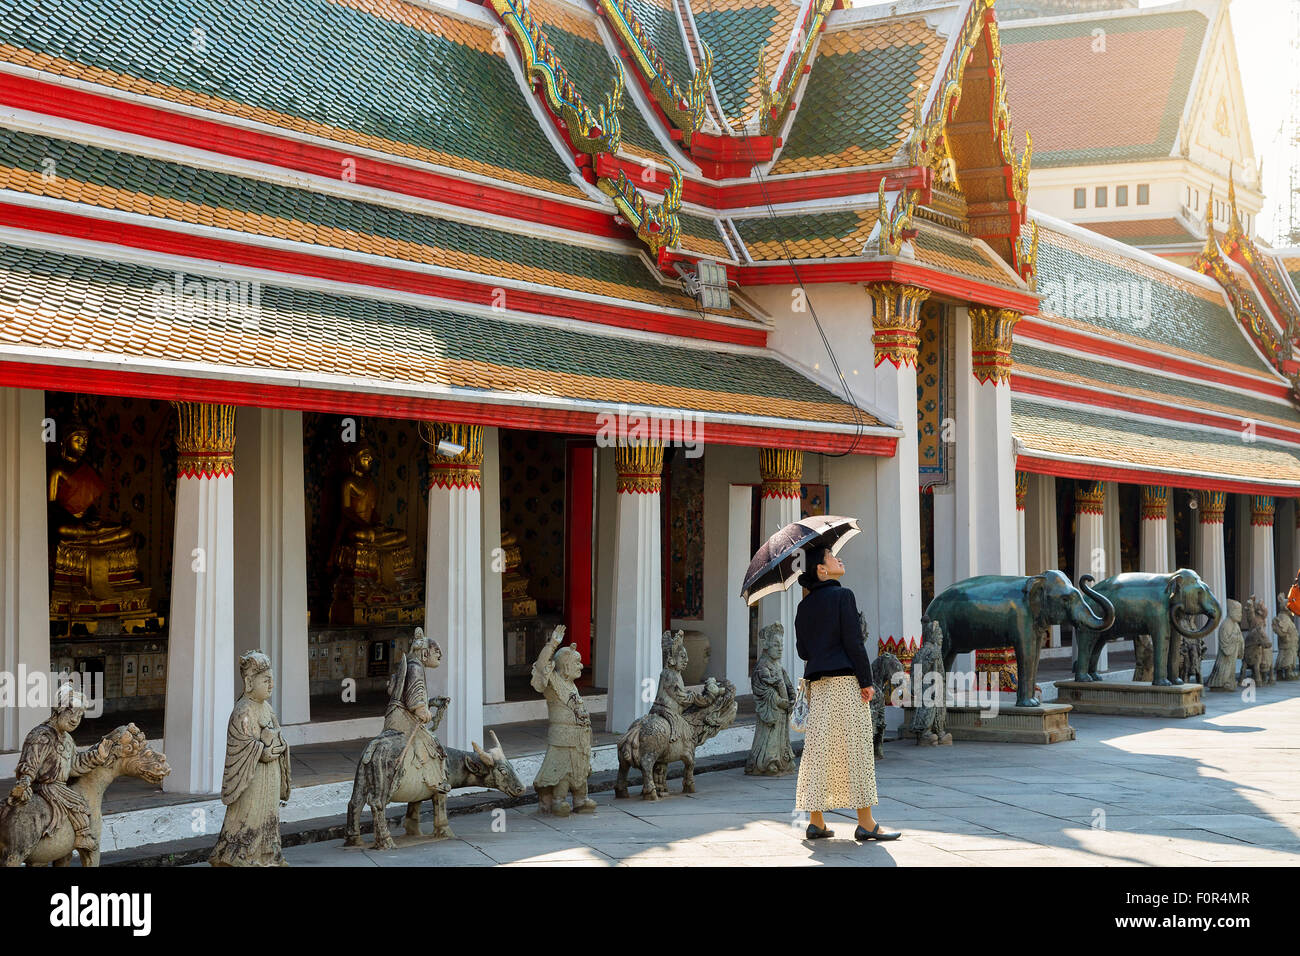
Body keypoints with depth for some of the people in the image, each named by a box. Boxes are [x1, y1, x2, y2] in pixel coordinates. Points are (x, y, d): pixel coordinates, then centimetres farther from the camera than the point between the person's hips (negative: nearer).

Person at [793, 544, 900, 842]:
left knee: (818, 749, 6)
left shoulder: (804, 605, 11)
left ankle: (816, 822, 7)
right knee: (856, 748, -3)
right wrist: (866, 681, -10)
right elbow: (853, 642, -12)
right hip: (845, 681, -6)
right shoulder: (842, 596, -7)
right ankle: (865, 823, -2)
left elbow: (802, 650, 11)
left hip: (817, 683, 7)